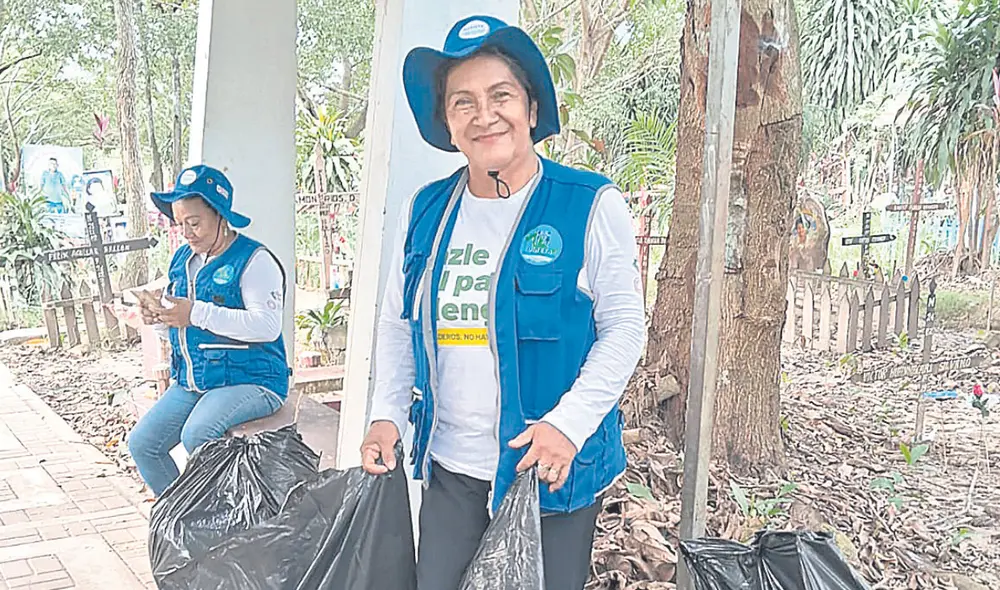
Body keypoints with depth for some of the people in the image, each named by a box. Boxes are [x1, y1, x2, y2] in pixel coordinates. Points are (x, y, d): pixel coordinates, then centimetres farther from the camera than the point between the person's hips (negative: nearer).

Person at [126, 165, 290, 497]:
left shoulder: (254, 260, -11)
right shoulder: (183, 259, 14)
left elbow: (268, 325, -25)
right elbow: (174, 330, 21)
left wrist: (197, 314, -27)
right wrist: (158, 318, -4)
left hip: (249, 380, -8)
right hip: (191, 381, 9)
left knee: (197, 435, -30)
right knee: (142, 444, -1)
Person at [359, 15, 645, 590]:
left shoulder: (591, 205, -8)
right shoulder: (427, 210, 5)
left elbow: (625, 327, -8)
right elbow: (397, 323, 14)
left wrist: (568, 422, -18)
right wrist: (388, 412, 1)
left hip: (554, 471, -3)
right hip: (450, 472, 4)